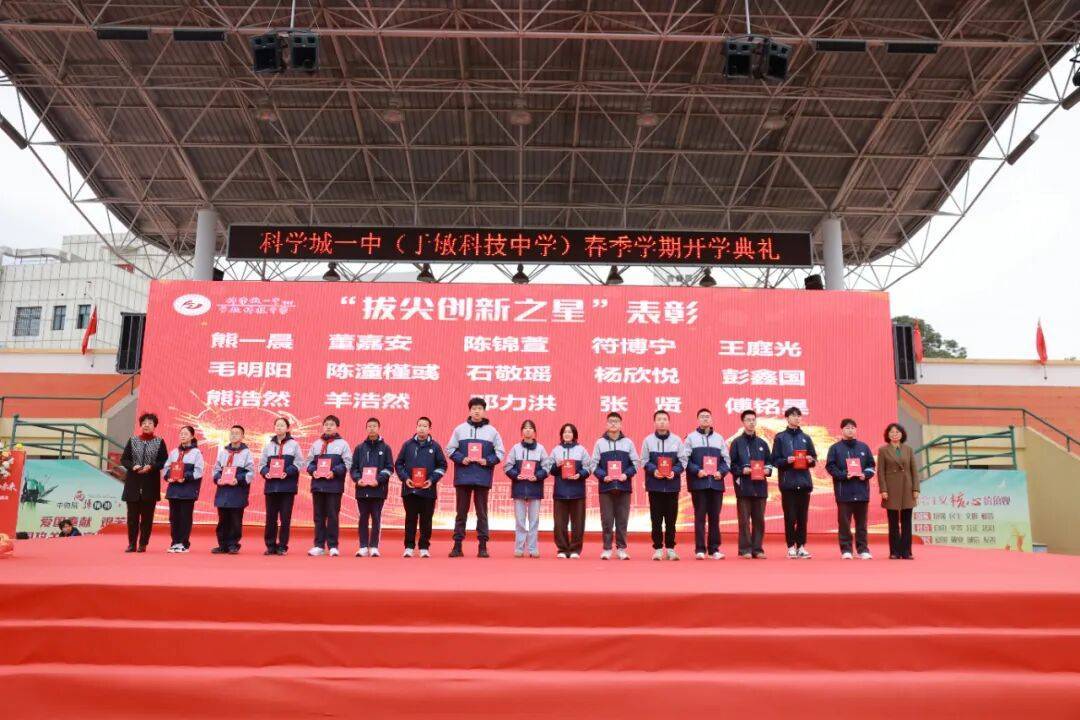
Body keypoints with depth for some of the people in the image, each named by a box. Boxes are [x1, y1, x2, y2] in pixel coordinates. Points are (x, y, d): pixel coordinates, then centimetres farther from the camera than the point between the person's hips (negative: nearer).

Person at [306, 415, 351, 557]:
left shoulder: (342, 444, 2)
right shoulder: (316, 444, 14)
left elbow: (347, 464, -4)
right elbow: (310, 461, 15)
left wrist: (334, 472, -16)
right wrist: (313, 470, -5)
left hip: (334, 485, -4)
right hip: (317, 484, 4)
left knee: (332, 516, -2)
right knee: (318, 516, 7)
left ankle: (333, 546, 4)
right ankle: (319, 545, 14)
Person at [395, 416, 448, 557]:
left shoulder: (435, 446, 4)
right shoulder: (408, 444, 6)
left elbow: (442, 465, 6)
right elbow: (398, 464, 8)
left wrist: (432, 480, -6)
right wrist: (405, 478, -6)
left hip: (428, 490, 0)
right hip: (409, 489, 0)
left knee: (426, 520, 3)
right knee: (410, 519, 5)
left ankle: (424, 548, 11)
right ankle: (409, 547, 12)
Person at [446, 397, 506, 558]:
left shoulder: (492, 430, 5)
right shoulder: (460, 429, 6)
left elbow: (500, 452, 7)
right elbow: (450, 449, 8)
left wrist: (488, 461, -9)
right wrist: (461, 458, -9)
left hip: (482, 477, 0)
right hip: (463, 477, 0)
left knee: (482, 512, 4)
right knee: (461, 512, 6)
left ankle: (483, 545, 10)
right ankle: (457, 544, 11)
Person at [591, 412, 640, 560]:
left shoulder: (628, 442, 7)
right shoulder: (600, 443, 6)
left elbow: (635, 462, 6)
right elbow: (594, 464, 3)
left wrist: (627, 474, -9)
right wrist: (603, 476, -12)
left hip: (623, 487, 1)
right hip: (606, 487, 0)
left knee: (622, 519, 3)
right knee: (606, 520, 2)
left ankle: (621, 548, 11)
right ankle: (607, 548, 9)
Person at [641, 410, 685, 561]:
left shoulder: (677, 440, 4)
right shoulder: (648, 440, 3)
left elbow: (682, 461, 4)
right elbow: (644, 461, 3)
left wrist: (674, 471, -13)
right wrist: (653, 470, -15)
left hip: (672, 484, 1)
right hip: (655, 484, -1)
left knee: (671, 518, 4)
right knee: (656, 518, 3)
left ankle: (670, 547, 14)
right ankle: (658, 548, 11)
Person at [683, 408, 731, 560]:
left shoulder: (719, 438, 14)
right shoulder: (691, 437, 5)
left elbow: (726, 459, 13)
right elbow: (685, 459, -1)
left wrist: (721, 471, -5)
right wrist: (697, 471, -14)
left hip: (716, 482, 3)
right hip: (698, 482, -3)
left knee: (715, 517, 5)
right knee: (700, 516, -2)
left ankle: (714, 549, 11)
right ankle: (700, 549, 2)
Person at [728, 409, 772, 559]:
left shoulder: (762, 443, 14)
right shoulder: (737, 442, 3)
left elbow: (769, 461, 18)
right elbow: (731, 464, -1)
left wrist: (768, 470, -2)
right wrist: (742, 470, -16)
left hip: (760, 485, 4)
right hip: (743, 486, -4)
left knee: (759, 519, 6)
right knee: (744, 520, -2)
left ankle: (757, 549, 12)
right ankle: (745, 549, 3)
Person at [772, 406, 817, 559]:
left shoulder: (806, 438, 13)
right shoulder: (780, 437, 4)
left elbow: (814, 458, 14)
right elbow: (775, 460, 1)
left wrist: (811, 460, -8)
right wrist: (786, 461, -17)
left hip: (804, 481, 3)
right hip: (788, 482, -3)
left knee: (803, 516, 5)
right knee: (790, 516, -2)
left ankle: (801, 546, 12)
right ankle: (791, 546, 6)